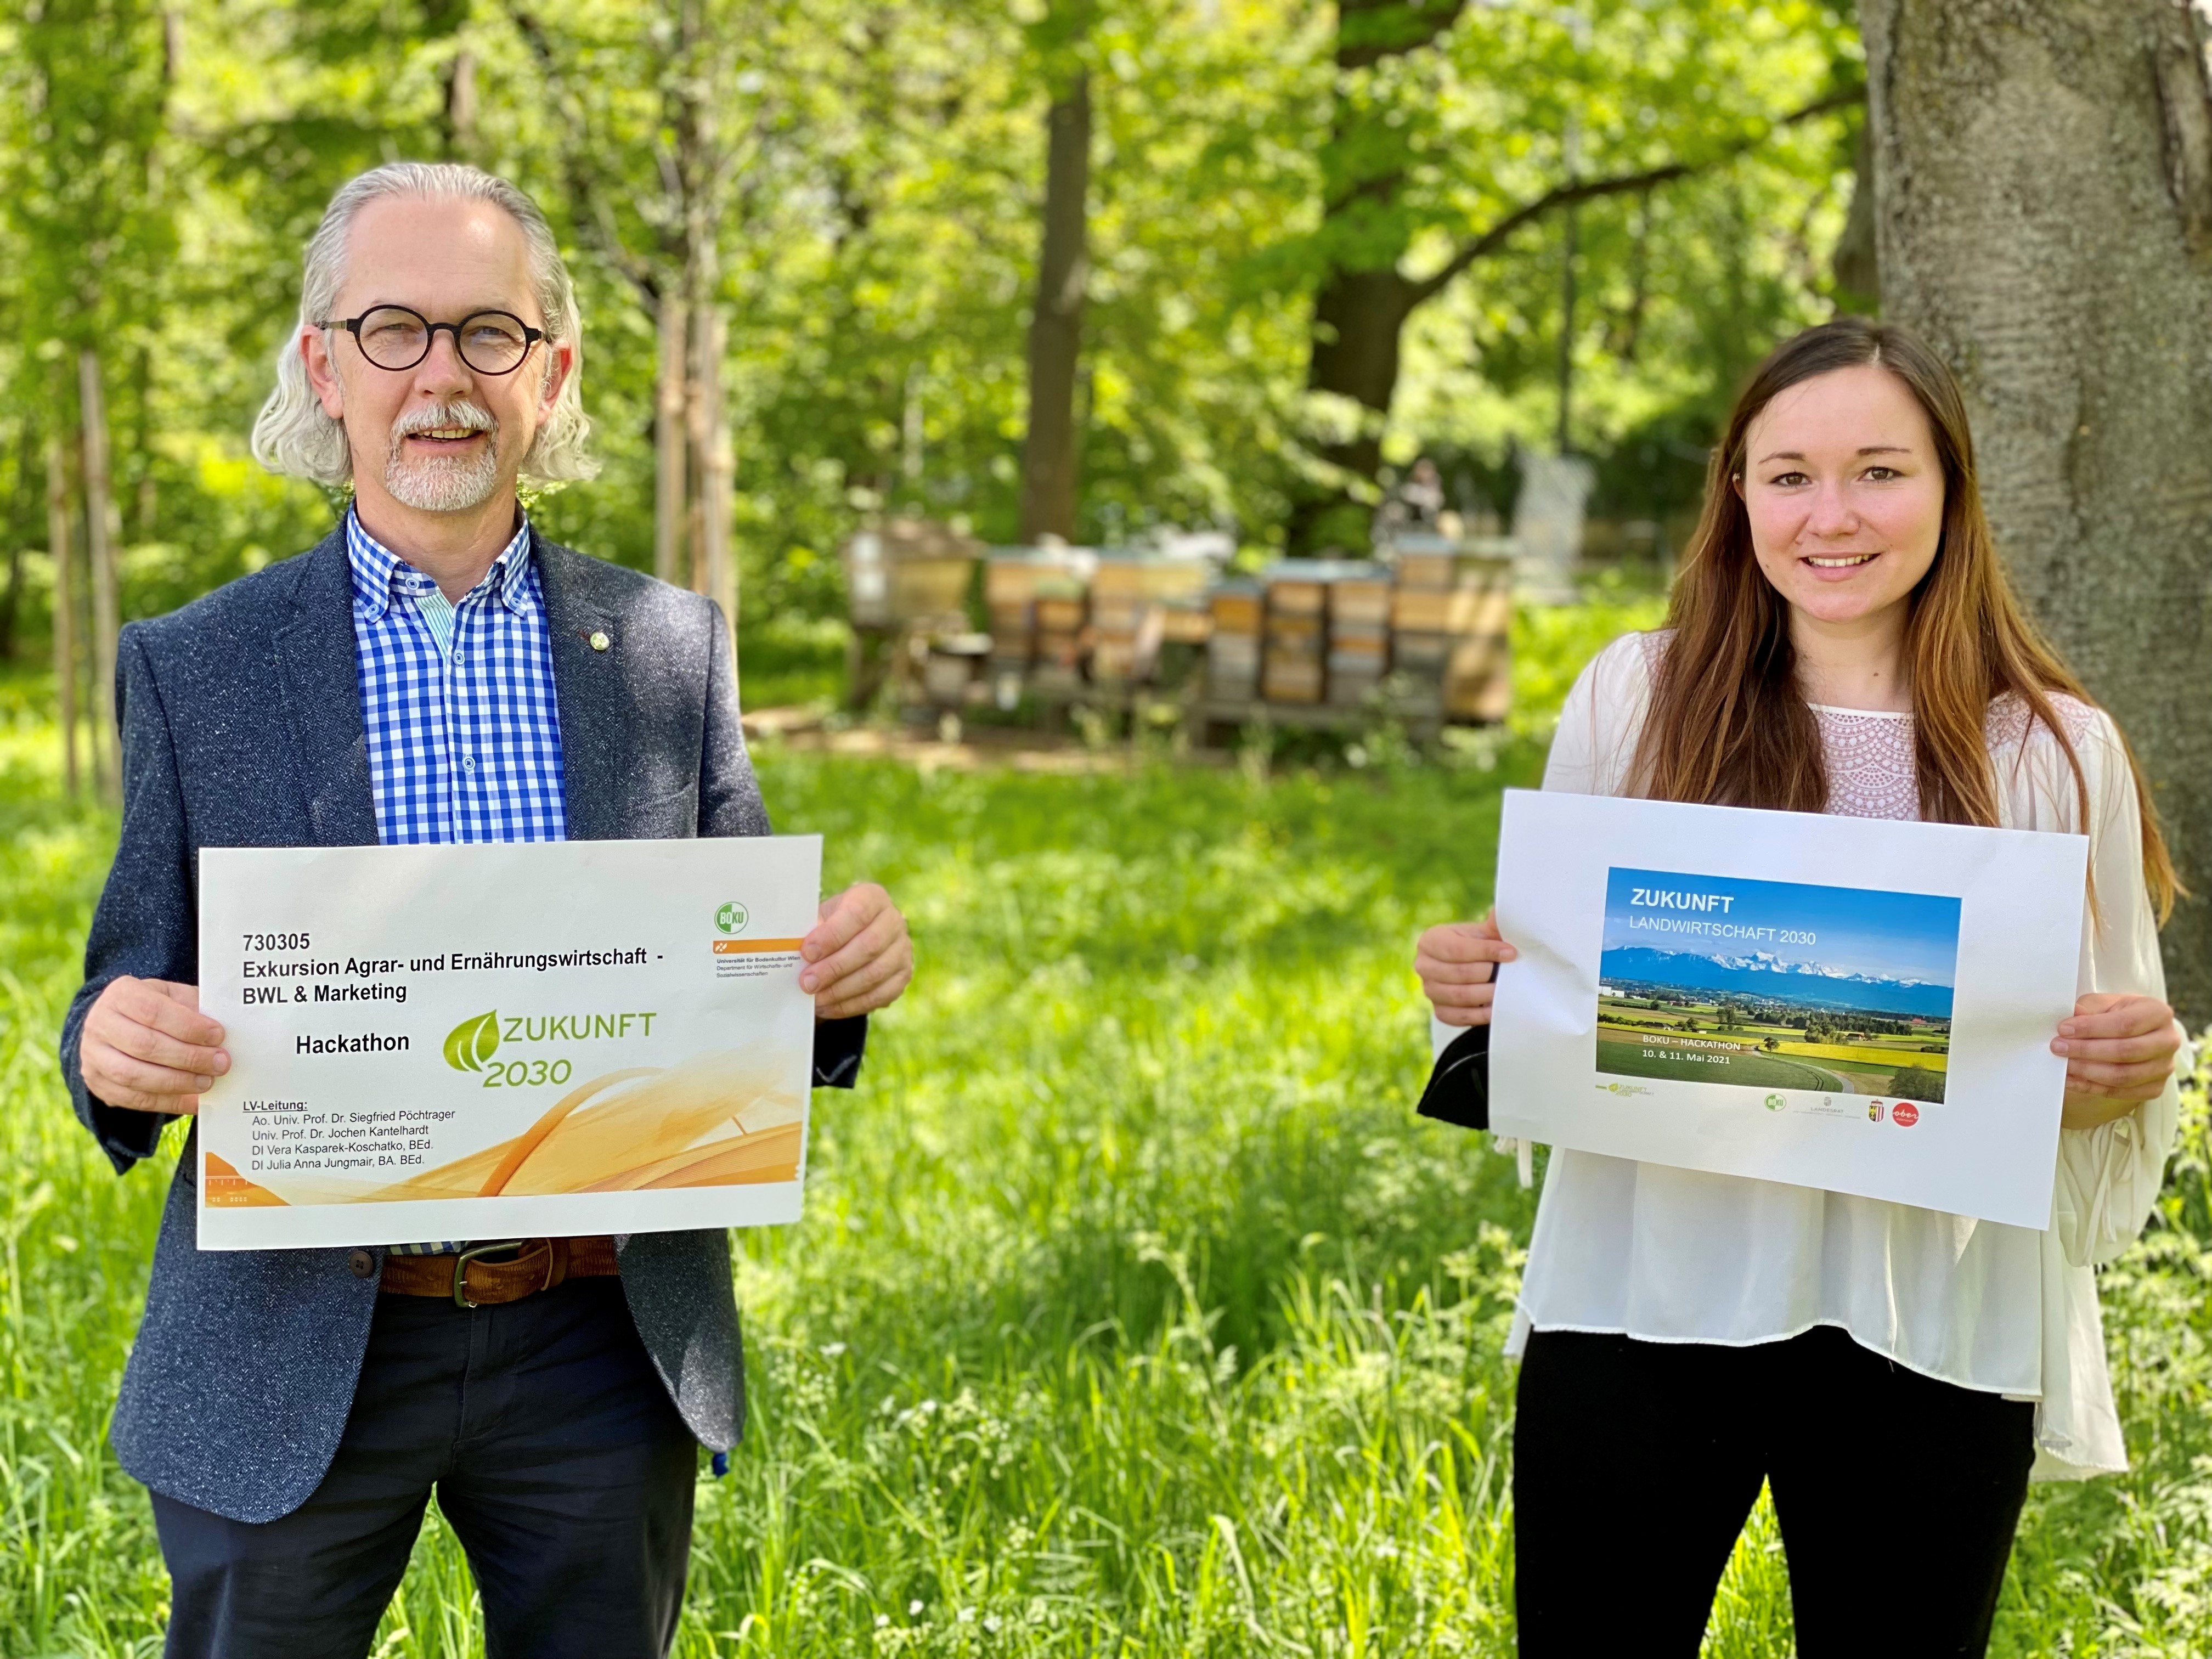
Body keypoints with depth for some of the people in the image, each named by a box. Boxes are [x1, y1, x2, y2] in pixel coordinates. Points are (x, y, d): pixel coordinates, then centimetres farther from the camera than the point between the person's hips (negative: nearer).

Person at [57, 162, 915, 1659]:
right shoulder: (194, 668, 1)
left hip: (605, 1353, 1)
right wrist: (117, 1046, -20)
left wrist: (840, 973, -15)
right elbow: (137, 1003, 3)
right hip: (294, 1354, -1)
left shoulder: (674, 647, 4)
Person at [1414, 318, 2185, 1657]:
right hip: (1646, 1296, 0)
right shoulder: (1636, 696, 1)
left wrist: (2129, 1072, -15)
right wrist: (1474, 981, -10)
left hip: (1934, 1331, 0)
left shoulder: (2057, 751, 0)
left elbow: (2106, 1084, 7)